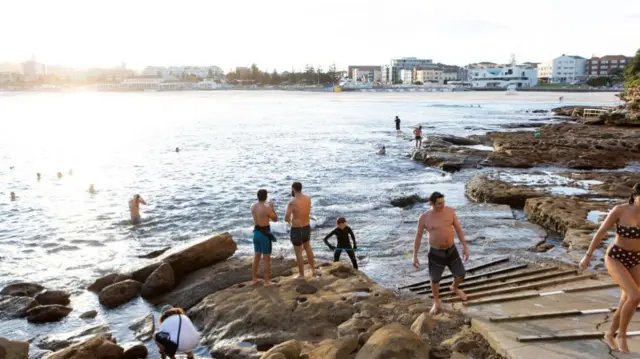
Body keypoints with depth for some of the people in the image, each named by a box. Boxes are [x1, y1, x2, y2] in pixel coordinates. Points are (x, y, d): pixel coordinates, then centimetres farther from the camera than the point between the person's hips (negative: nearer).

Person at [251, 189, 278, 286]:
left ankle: (254, 279, 26)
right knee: (267, 258, 4)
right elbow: (275, 219, -4)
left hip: (256, 232, 7)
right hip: (265, 234, -7)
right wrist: (272, 207, 4)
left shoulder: (252, 207, 2)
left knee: (256, 257, 19)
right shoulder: (267, 208, -18)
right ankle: (267, 281, 9)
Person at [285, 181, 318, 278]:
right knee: (307, 248, 27)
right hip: (307, 227, 6)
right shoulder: (308, 198, -1)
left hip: (296, 230, -6)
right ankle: (313, 270, 34)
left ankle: (301, 274, 20)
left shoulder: (292, 202, -21)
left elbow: (286, 218, -18)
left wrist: (289, 220, 5)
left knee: (298, 253, 9)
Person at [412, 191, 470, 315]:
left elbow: (458, 229, 1)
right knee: (435, 279, 12)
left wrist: (465, 247, -1)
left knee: (461, 274, 15)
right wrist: (415, 256, -4)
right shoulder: (424, 217, -15)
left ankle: (454, 288, 50)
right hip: (436, 253, -3)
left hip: (451, 250, 3)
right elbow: (418, 236, -6)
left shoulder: (450, 211, -8)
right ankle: (436, 303, 38)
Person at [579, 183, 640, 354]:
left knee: (626, 303, 6)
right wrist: (588, 256, -8)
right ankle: (621, 335, 0)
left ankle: (609, 335, 29)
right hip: (615, 258, -5)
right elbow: (600, 233, -11)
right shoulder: (619, 210, -17)